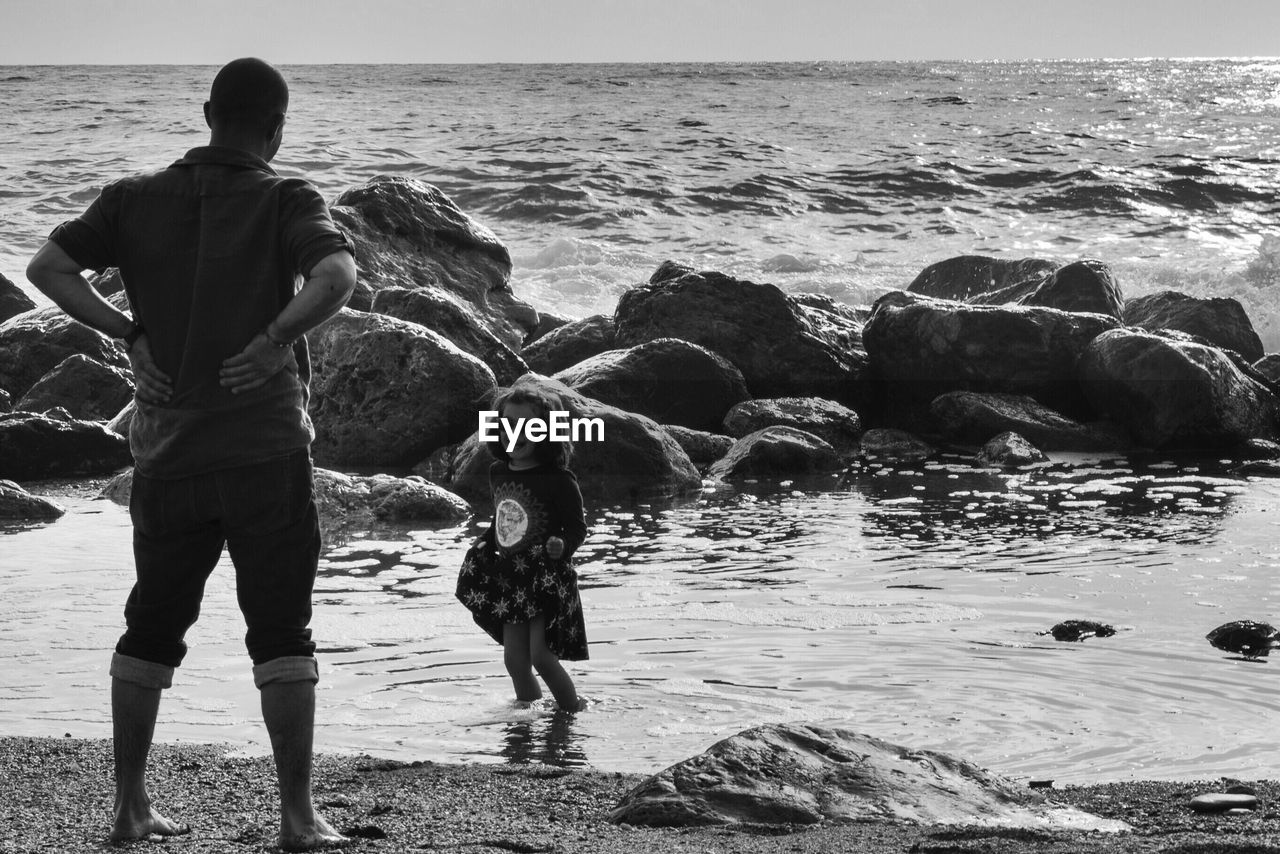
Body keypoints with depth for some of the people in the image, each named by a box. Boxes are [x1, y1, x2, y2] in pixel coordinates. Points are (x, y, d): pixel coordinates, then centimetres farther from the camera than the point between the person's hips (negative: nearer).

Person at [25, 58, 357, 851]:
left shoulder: (137, 198, 6)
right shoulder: (287, 200, -5)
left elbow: (49, 265, -4)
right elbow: (337, 275, -23)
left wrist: (129, 332, -2)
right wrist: (276, 340, -14)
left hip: (166, 451, 4)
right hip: (266, 450, -3)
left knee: (152, 627, 16)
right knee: (282, 631, 3)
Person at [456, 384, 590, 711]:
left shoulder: (558, 480, -13)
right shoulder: (498, 473, 6)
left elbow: (577, 528, -9)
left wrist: (562, 545, -28)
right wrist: (482, 547, 8)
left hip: (549, 576, -6)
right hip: (510, 577, 6)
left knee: (541, 655, -12)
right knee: (514, 659, 7)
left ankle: (574, 711, 6)